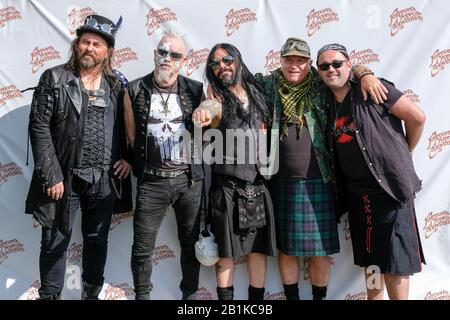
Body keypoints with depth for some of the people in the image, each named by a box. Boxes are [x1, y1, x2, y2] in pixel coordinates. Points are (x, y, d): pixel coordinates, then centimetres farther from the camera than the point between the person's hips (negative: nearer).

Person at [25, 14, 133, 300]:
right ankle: (49, 295, 26)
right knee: (55, 242, 7)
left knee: (97, 240, 16)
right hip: (64, 177, -2)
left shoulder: (116, 85, 5)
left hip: (105, 179, 3)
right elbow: (39, 128, -8)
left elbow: (126, 127, 13)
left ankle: (92, 292, 35)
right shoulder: (54, 79, -3)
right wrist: (51, 175, -14)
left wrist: (128, 158, -3)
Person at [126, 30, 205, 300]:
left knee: (191, 244, 13)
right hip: (151, 181, -1)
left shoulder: (195, 90, 3)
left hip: (189, 179, 1)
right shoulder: (135, 90, 0)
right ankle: (142, 295, 26)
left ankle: (190, 294, 31)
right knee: (142, 247, 4)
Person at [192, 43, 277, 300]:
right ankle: (226, 298, 17)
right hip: (228, 187, -4)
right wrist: (203, 113, -50)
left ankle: (257, 298, 22)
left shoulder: (256, 94, 10)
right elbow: (209, 108, -28)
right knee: (227, 250, 3)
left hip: (258, 185, 4)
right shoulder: (218, 100, -3)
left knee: (259, 248, 9)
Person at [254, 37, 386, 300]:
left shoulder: (321, 86, 3)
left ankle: (320, 297, 26)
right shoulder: (268, 86, 5)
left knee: (320, 246, 7)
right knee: (286, 246, 11)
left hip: (318, 181, -1)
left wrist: (366, 74, -8)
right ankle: (291, 296, 29)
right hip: (282, 182, 1)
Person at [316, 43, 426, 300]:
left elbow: (417, 117, -9)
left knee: (395, 262, 1)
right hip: (357, 192, 6)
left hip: (390, 187, -6)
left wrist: (403, 154, 4)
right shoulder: (327, 103, 8)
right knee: (369, 259, 17)